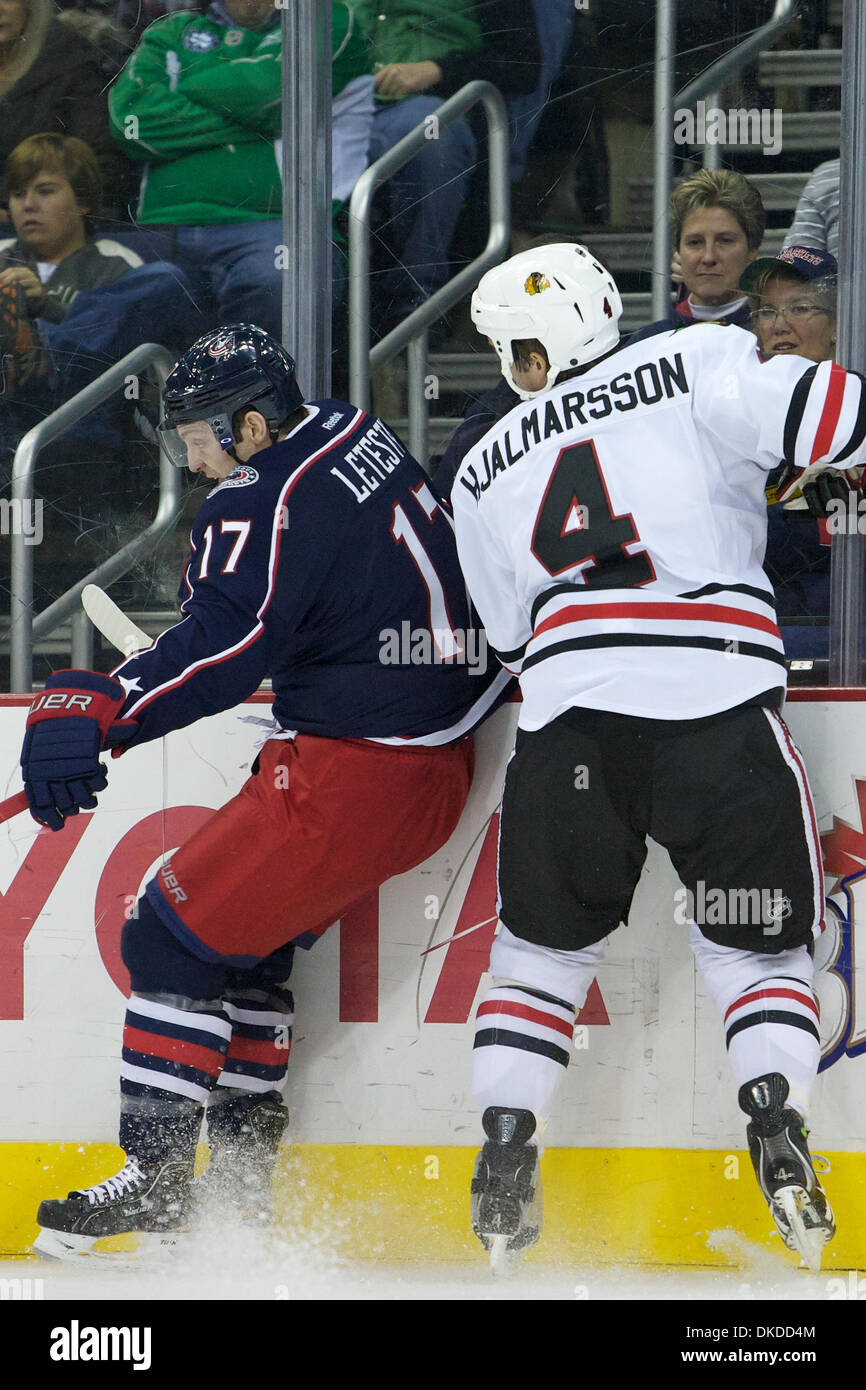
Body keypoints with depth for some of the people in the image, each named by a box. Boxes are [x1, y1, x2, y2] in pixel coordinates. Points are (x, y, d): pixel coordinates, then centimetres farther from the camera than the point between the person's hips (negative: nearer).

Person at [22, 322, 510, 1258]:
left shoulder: (269, 505, -19)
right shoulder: (350, 434, 10)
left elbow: (224, 646, -32)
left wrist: (99, 711, -42)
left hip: (353, 775, -10)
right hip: (436, 764, 10)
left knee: (177, 933, -2)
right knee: (244, 943, 19)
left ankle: (155, 1179, -2)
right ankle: (241, 1184, 20)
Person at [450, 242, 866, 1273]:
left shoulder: (486, 471, 21)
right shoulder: (701, 368, 8)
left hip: (567, 720, 2)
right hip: (719, 706, -2)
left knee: (542, 946, 20)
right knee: (756, 945, 12)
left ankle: (505, 1154, 10)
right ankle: (775, 1127, -11)